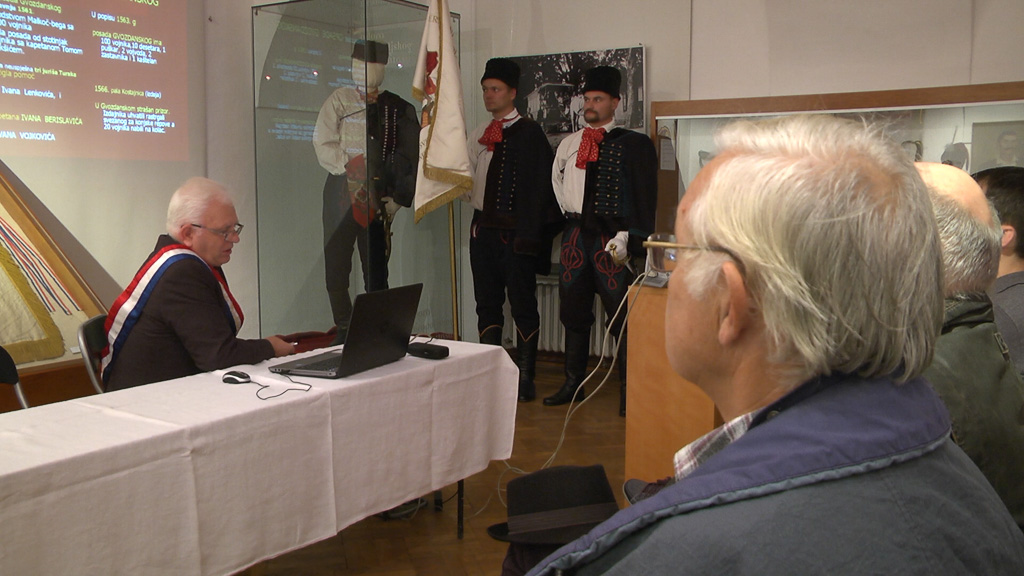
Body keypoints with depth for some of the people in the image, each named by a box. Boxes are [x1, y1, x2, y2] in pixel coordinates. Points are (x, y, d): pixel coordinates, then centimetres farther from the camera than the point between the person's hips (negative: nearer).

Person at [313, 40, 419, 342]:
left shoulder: (399, 109, 8)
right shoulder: (339, 100, 10)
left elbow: (409, 158, 4)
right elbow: (323, 144, 3)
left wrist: (395, 200, -5)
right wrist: (349, 165, -11)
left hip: (379, 197, -1)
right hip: (341, 192, 1)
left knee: (376, 270, 0)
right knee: (336, 266, 0)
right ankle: (344, 329, 13)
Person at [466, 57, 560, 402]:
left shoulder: (529, 133, -6)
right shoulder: (478, 135, 15)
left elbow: (539, 186, -10)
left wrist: (529, 233, -15)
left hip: (514, 232, -7)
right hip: (483, 228, 7)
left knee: (523, 306, 0)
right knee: (487, 304, 12)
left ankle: (525, 377, 7)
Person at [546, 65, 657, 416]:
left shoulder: (633, 145, -2)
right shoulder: (569, 144, 14)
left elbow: (644, 198, -7)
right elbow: (556, 182, 28)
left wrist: (626, 237, -15)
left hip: (612, 238, -5)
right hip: (576, 236, 5)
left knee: (622, 316, -5)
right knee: (573, 313, 10)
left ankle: (629, 391, 3)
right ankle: (573, 383, 22)